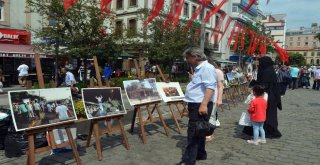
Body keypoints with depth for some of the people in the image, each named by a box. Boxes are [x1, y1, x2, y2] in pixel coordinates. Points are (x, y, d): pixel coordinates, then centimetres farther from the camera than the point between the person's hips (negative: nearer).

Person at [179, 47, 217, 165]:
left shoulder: (207, 68, -15)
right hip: (195, 104, 10)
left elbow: (210, 87, -25)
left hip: (201, 105, -10)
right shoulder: (199, 68, 17)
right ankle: (200, 154, 31)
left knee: (193, 133, -7)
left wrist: (204, 104, -31)